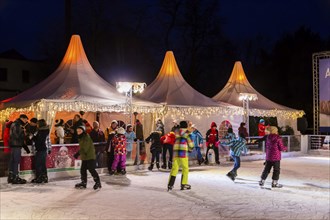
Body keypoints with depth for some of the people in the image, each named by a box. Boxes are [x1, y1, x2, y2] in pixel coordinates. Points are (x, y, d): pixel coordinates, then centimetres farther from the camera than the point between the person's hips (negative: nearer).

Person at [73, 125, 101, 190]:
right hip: (84, 157, 9)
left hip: (90, 157, -9)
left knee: (91, 169, -9)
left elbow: (84, 148, -24)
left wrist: (78, 153, -28)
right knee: (83, 169, 8)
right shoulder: (80, 138, 14)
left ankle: (98, 182, 0)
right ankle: (84, 183, 18)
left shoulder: (87, 137, -16)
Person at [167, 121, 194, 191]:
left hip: (175, 152, 5)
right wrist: (190, 149, 20)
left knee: (174, 168, 5)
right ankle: (183, 184, 10)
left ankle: (170, 185, -3)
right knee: (185, 168, 8)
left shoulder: (177, 132, 13)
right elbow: (191, 144, 0)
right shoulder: (187, 133, -1)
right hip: (183, 153, -5)